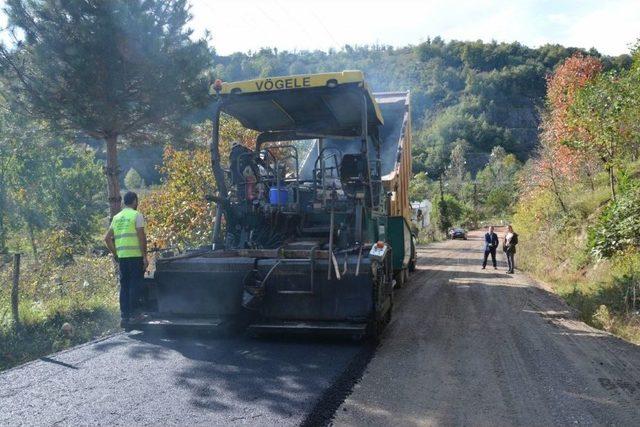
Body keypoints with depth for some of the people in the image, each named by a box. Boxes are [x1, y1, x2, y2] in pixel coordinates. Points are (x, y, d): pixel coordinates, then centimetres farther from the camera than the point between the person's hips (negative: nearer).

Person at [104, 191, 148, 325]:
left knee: (124, 286, 11)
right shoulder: (136, 215, -5)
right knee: (135, 285, 0)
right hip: (135, 256, -6)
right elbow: (142, 237, -12)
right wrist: (145, 256, -9)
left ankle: (124, 314, 13)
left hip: (122, 257, 6)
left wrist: (115, 254, 19)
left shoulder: (117, 217, 14)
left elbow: (107, 238, 14)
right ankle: (133, 313, 1)